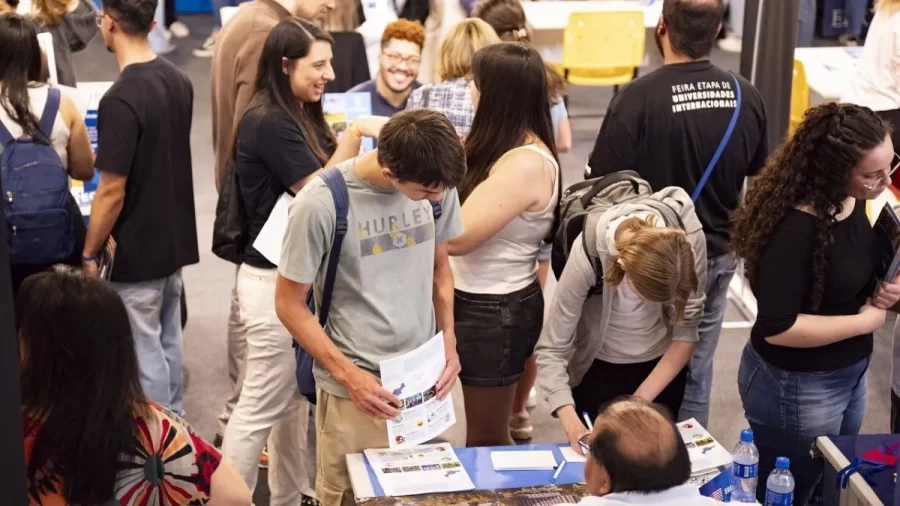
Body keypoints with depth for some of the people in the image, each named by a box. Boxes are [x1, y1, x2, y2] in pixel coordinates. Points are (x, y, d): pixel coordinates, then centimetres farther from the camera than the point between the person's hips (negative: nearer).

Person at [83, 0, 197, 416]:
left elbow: (112, 191, -22)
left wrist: (89, 252, -10)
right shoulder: (179, 81, 1)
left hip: (135, 250, -8)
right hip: (174, 239, 8)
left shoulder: (120, 99, -24)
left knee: (144, 350, 4)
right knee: (168, 341, 19)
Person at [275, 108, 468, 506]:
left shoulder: (437, 186, -4)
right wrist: (347, 374, -13)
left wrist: (448, 341, 1)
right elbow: (290, 304, -8)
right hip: (358, 386, -4)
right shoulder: (320, 205, -18)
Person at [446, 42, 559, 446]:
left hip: (494, 311, -9)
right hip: (478, 301, 9)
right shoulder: (508, 149, 7)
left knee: (487, 440, 8)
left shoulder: (526, 164, -24)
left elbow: (457, 237, -25)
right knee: (485, 436, 20)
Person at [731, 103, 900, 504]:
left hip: (850, 374, 8)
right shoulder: (795, 229, -29)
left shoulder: (853, 204, -4)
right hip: (795, 387, -8)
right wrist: (866, 321, -21)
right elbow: (776, 328, -30)